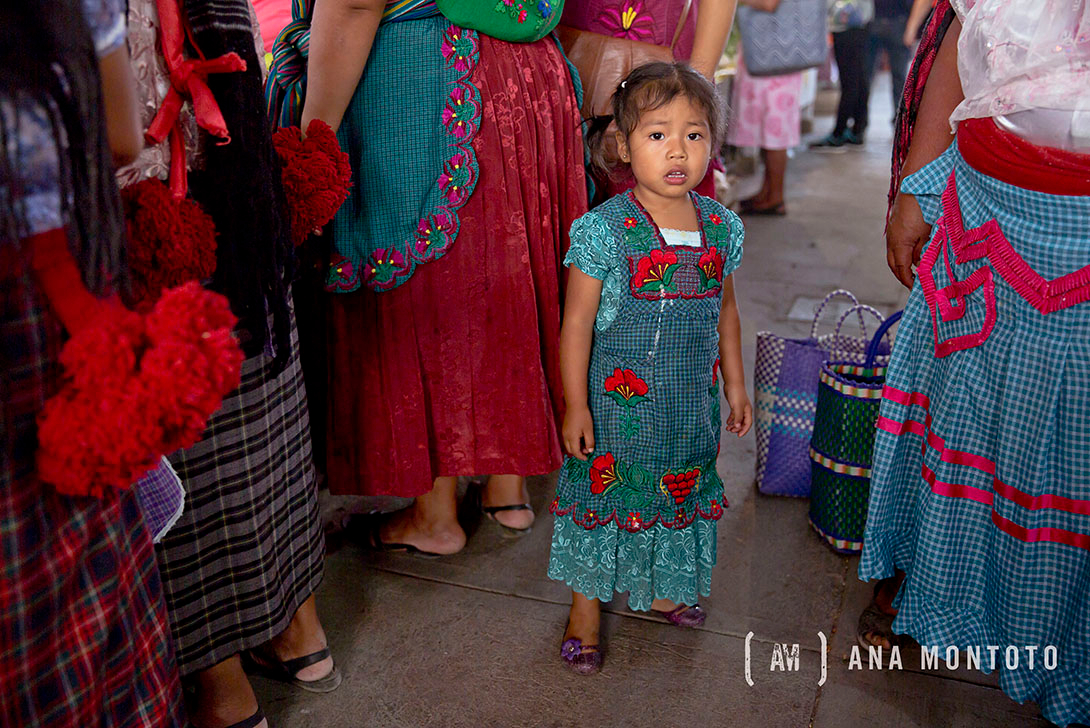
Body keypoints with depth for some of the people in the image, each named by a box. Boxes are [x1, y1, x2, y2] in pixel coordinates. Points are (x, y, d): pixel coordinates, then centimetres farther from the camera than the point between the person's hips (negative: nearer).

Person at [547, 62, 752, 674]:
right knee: (604, 488, 7)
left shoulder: (721, 227, -1)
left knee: (681, 487, 18)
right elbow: (577, 323, -13)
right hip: (618, 399, -4)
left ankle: (658, 589, 42)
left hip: (692, 400, 5)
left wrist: (736, 385, 14)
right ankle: (587, 602, 28)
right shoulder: (603, 230, -16)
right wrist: (575, 405, -13)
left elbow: (725, 311, 11)